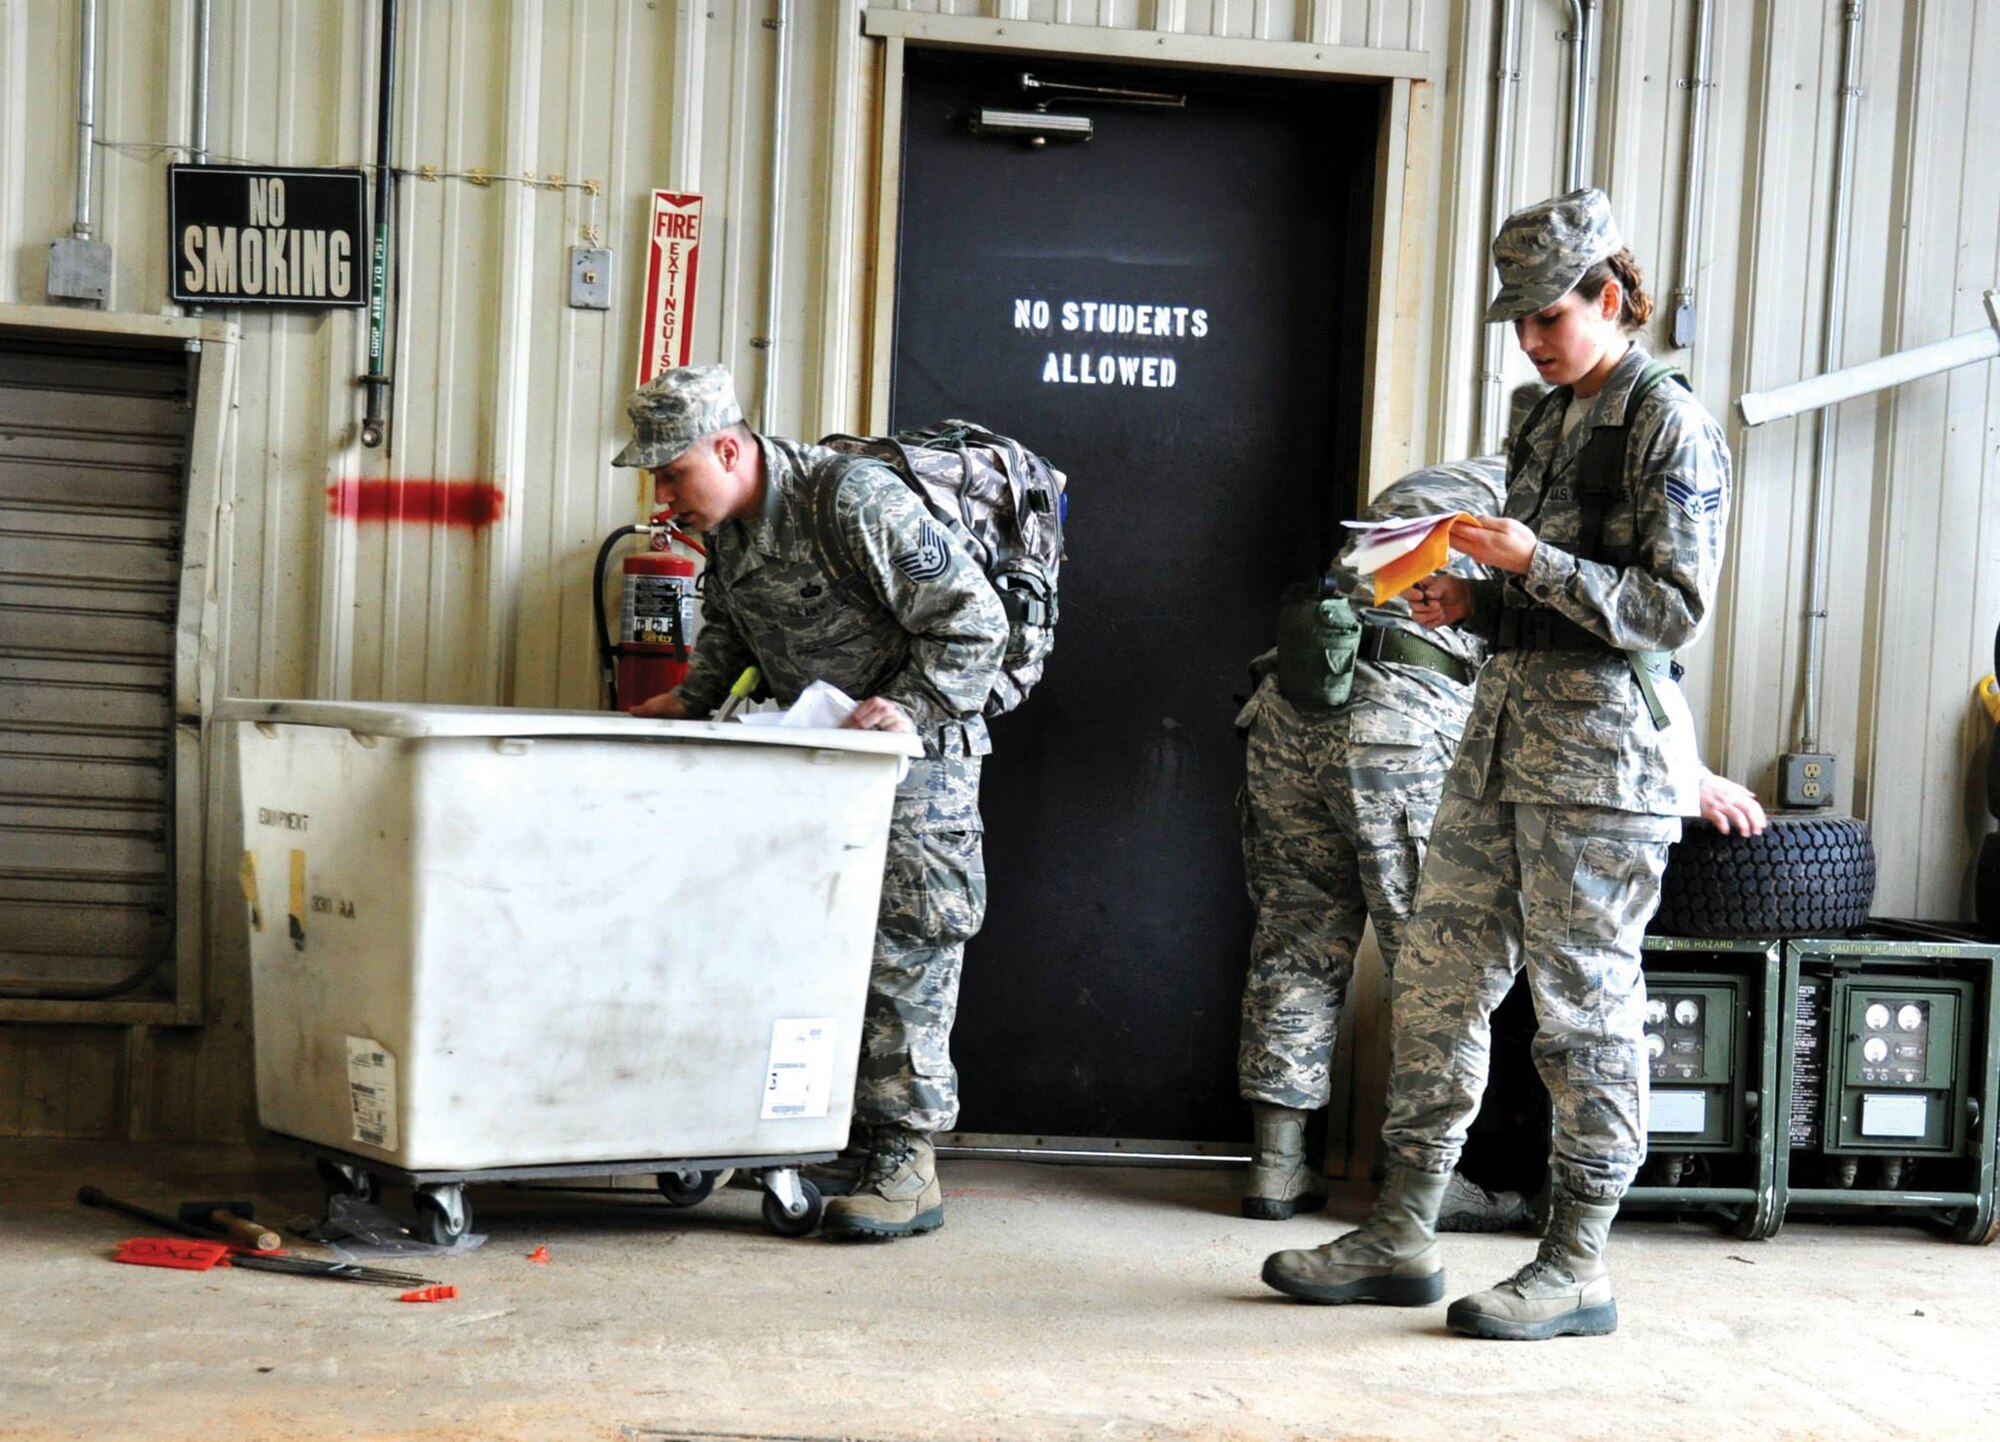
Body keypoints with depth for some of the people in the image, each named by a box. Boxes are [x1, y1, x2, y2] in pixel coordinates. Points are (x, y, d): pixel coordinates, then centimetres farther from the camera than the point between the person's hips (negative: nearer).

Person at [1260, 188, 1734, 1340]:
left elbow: (1674, 607, -13)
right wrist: (1472, 602, 6)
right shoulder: (1550, 425, 17)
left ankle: (1579, 1266, 9)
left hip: (1604, 748, -8)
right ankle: (1403, 1237, 15)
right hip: (1507, 727, 8)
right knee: (1439, 976, 7)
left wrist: (1534, 563, -19)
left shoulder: (1672, 427, -7)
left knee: (1587, 1004, -2)